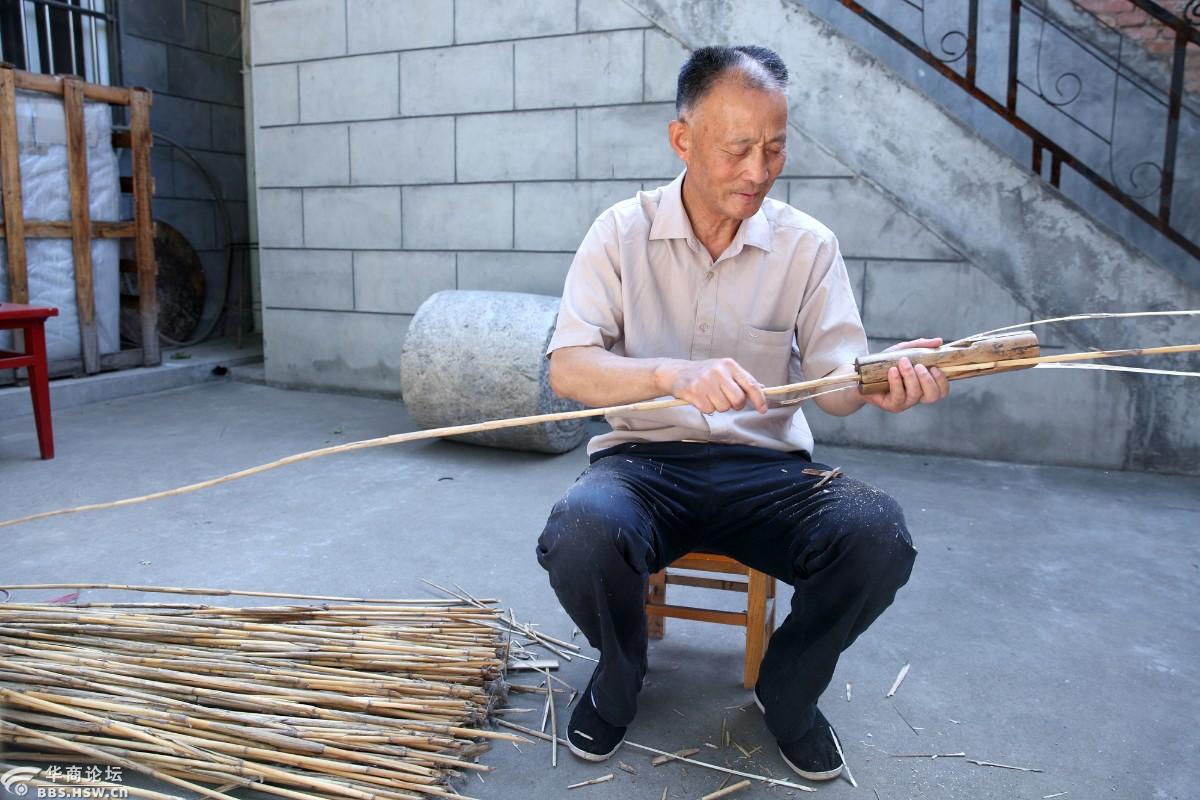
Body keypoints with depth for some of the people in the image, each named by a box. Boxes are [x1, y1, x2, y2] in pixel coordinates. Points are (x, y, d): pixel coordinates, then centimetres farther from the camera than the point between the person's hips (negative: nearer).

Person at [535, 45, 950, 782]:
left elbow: (835, 385, -4)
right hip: (644, 461, -1)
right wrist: (672, 375, -32)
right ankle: (620, 677, 4)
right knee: (579, 534, -34)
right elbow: (567, 370, -12)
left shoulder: (808, 245, 2)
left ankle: (788, 689, 5)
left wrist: (881, 381, -30)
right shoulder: (622, 232, -2)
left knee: (879, 535, -27)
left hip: (768, 470, 2)